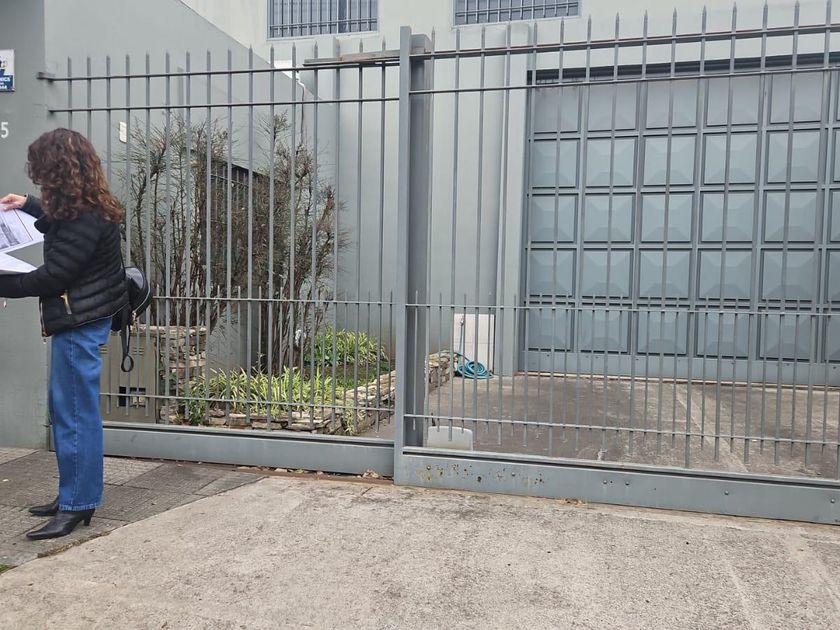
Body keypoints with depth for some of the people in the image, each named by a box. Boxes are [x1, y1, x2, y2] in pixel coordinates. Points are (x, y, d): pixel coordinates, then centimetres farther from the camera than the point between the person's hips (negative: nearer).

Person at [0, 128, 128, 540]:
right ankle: (74, 496, 28)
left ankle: (77, 505, 8)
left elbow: (51, 277, -21)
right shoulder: (85, 207, 11)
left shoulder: (85, 220, -20)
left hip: (79, 324, -11)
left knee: (76, 414, -3)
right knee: (64, 410, 17)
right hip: (77, 320, 11)